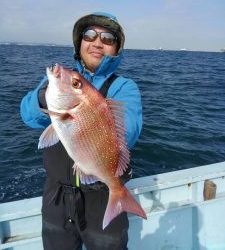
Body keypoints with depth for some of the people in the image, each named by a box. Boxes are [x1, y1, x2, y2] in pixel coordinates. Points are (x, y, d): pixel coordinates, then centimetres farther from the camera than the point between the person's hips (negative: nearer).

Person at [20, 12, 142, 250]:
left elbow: (127, 134, -27)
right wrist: (42, 99, -37)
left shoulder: (124, 87, -7)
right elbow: (29, 116, -15)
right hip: (56, 193, 3)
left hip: (103, 196, -3)